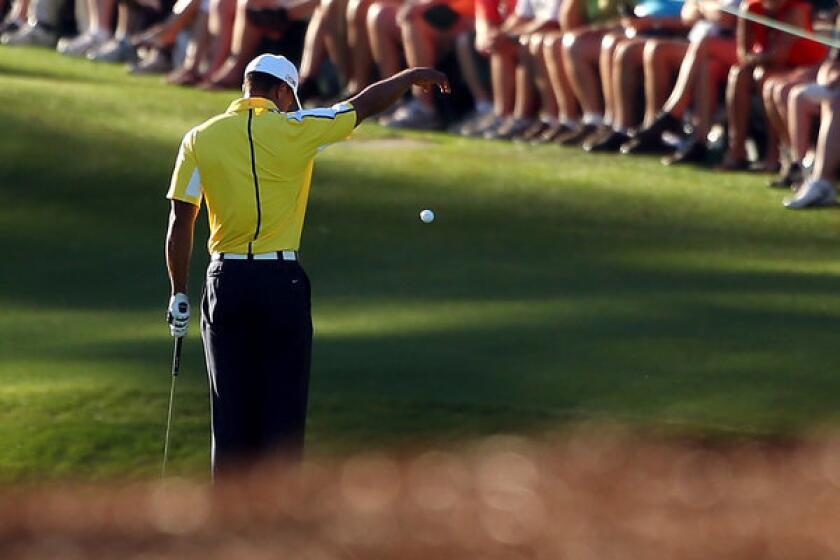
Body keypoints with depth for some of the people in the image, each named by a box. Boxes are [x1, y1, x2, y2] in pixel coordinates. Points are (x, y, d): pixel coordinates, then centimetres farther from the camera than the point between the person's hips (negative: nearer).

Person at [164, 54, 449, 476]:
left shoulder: (200, 139, 1)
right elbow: (367, 103, 8)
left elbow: (181, 222, 0)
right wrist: (413, 76, 25)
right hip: (281, 282, -2)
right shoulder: (295, 129, -5)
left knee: (231, 413, 7)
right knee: (284, 408, 4)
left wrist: (179, 294, 6)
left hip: (226, 282, 2)